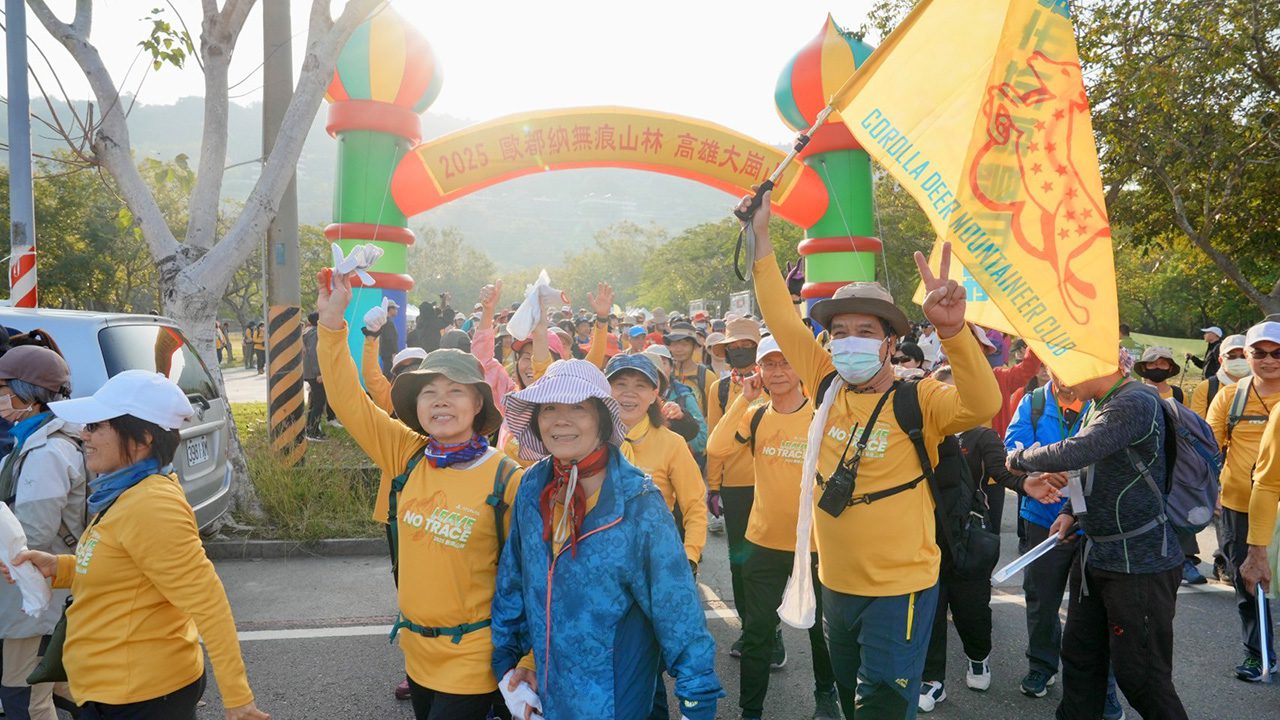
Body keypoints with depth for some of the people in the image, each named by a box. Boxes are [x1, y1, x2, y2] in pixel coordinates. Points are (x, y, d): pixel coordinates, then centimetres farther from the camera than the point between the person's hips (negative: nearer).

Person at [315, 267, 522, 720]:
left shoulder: (506, 479, -14)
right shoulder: (407, 456, -2)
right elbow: (350, 401, -5)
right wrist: (332, 320, -13)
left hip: (471, 661, -5)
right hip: (417, 650, 5)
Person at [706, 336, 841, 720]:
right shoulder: (755, 415, -1)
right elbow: (716, 448, -17)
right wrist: (744, 399, -19)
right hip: (764, 541, 2)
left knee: (821, 627, 18)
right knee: (757, 631, 10)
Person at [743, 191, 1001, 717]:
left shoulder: (918, 400, -15)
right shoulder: (828, 386, -1)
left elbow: (983, 405, -33)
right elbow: (782, 319, 1)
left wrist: (952, 330, -48)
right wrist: (761, 236, -4)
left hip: (899, 590, -5)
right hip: (836, 584, 6)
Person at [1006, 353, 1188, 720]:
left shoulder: (1135, 404, -20)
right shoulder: (1100, 406, 11)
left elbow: (1075, 453, -31)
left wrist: (1020, 458, -14)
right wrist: (1071, 511, 10)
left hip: (1140, 562, -10)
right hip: (1095, 554, 10)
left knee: (1140, 675, 0)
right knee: (1080, 657, 16)